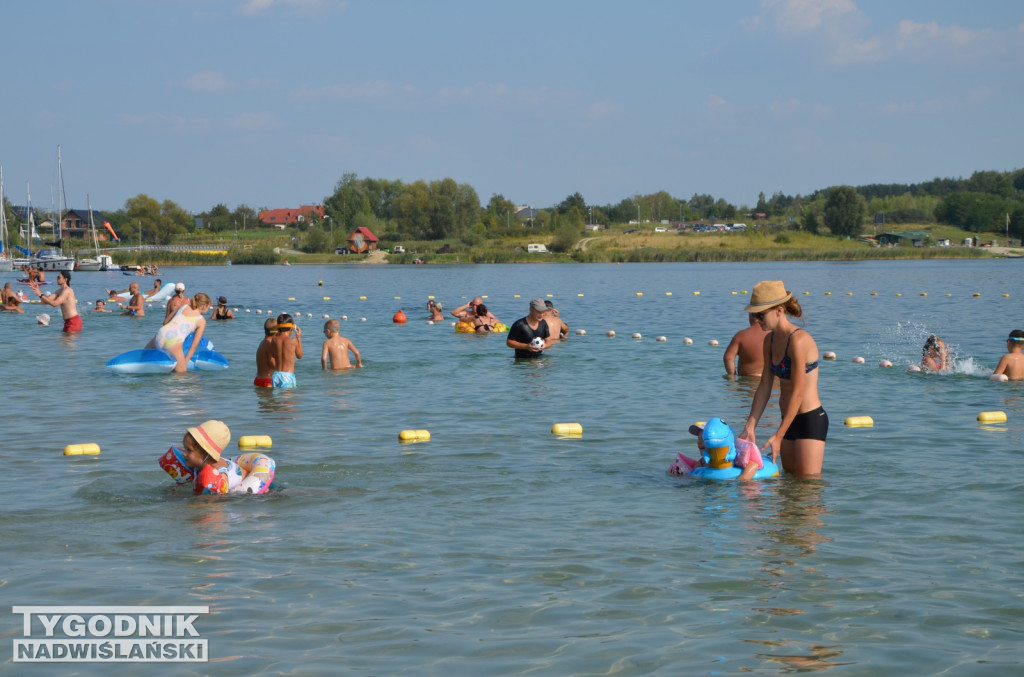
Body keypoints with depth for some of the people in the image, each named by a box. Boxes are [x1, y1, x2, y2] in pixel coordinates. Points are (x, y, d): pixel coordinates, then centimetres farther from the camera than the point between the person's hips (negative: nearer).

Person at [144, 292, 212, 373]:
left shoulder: (184, 307, 20)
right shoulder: (201, 320, 9)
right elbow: (194, 345, 7)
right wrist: (185, 362, 13)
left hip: (161, 333, 4)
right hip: (174, 342, -4)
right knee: (182, 373, 7)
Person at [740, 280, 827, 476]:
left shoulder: (798, 340, -20)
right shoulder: (770, 340, 6)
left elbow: (798, 393, -20)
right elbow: (764, 387, 9)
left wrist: (778, 435, -18)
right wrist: (750, 427, 3)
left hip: (810, 420, -8)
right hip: (790, 420, 8)